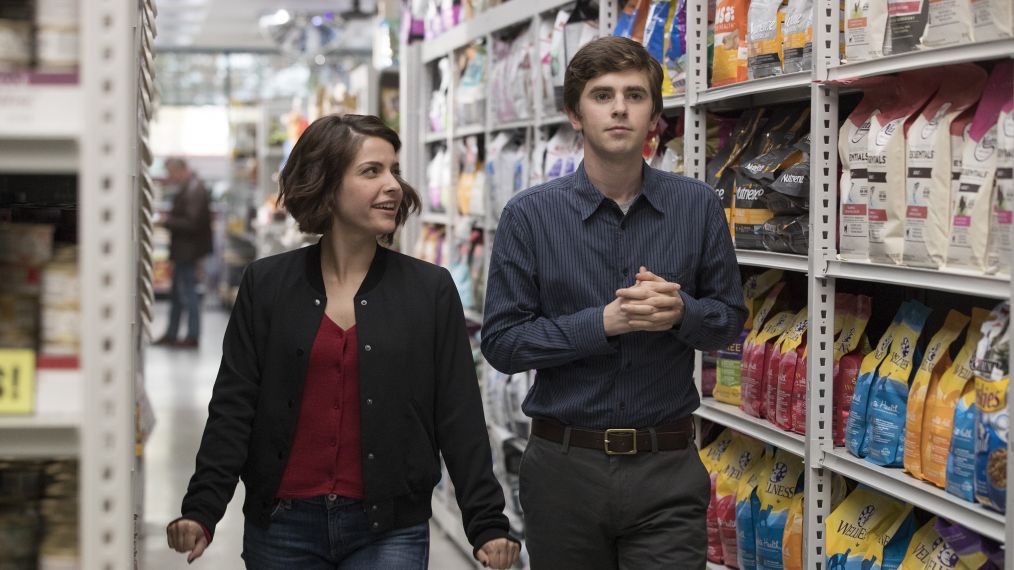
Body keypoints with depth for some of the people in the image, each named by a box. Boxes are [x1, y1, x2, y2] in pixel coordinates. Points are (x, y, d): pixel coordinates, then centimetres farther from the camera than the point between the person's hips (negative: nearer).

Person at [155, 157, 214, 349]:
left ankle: (193, 336, 3)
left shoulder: (194, 190, -20)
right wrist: (168, 219, 5)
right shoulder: (188, 187, 11)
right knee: (176, 294, 16)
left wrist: (167, 221, -18)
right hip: (183, 251, 11)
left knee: (187, 293, -4)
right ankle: (171, 335, 25)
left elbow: (191, 223, -25)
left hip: (188, 251, -11)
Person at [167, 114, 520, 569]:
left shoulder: (430, 290, 2)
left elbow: (460, 419, 1)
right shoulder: (266, 284, 3)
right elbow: (232, 408, 2)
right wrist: (200, 511, -8)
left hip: (388, 530, -1)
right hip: (283, 526, 1)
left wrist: (488, 525, -4)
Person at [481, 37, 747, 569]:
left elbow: (729, 318, 9)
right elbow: (501, 342, -6)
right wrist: (605, 322, -18)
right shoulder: (529, 215, -4)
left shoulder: (697, 206, 2)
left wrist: (680, 311, -14)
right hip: (566, 465, 0)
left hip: (667, 467, 1)